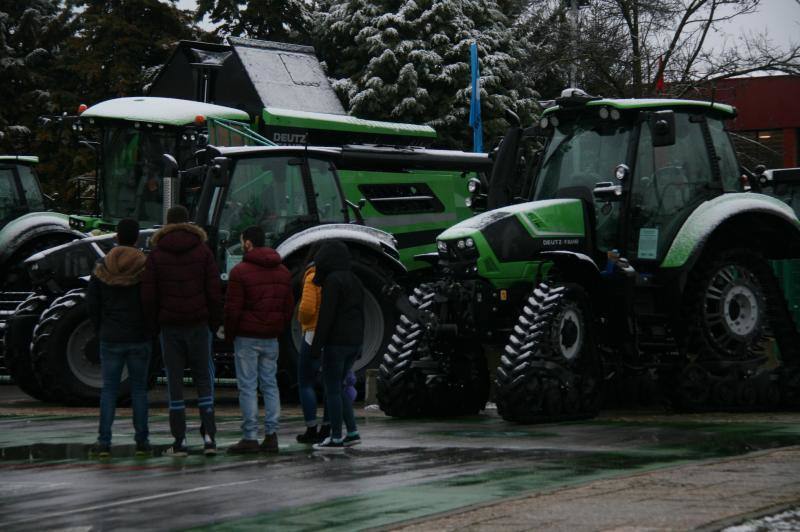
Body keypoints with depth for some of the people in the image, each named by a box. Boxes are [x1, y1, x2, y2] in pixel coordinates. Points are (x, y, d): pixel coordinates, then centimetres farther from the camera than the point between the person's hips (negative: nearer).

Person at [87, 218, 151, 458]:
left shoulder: (102, 268, -1)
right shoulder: (146, 267, -7)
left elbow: (91, 303, 2)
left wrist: (101, 330, 12)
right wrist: (150, 330, 8)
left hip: (111, 339, 1)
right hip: (140, 339, -1)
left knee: (108, 389, 4)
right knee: (139, 388, 6)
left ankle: (104, 441, -1)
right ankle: (142, 441, 6)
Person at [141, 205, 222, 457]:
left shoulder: (156, 254, 1)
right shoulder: (203, 251, 2)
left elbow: (148, 295, -2)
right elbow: (214, 290, -1)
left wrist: (154, 323, 9)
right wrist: (215, 321, 8)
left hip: (170, 325, 0)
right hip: (199, 323, 0)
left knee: (174, 382, 3)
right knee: (204, 379, 7)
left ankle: (180, 441, 2)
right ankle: (208, 435, -2)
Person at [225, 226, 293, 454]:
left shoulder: (240, 271, -10)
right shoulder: (283, 272, 12)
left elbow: (232, 308, -11)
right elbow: (289, 306, 14)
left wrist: (229, 334, 2)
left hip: (247, 337, -6)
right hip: (271, 338, 6)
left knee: (247, 387, -3)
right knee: (270, 385, 9)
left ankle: (250, 437, -5)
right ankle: (271, 435, 6)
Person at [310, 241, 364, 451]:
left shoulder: (333, 280, -13)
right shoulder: (354, 280, 13)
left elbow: (326, 315, -17)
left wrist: (317, 344, -15)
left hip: (336, 341, -8)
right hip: (354, 341, 8)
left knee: (332, 390, -1)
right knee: (338, 388, 17)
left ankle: (336, 439, 0)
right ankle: (352, 433, 13)